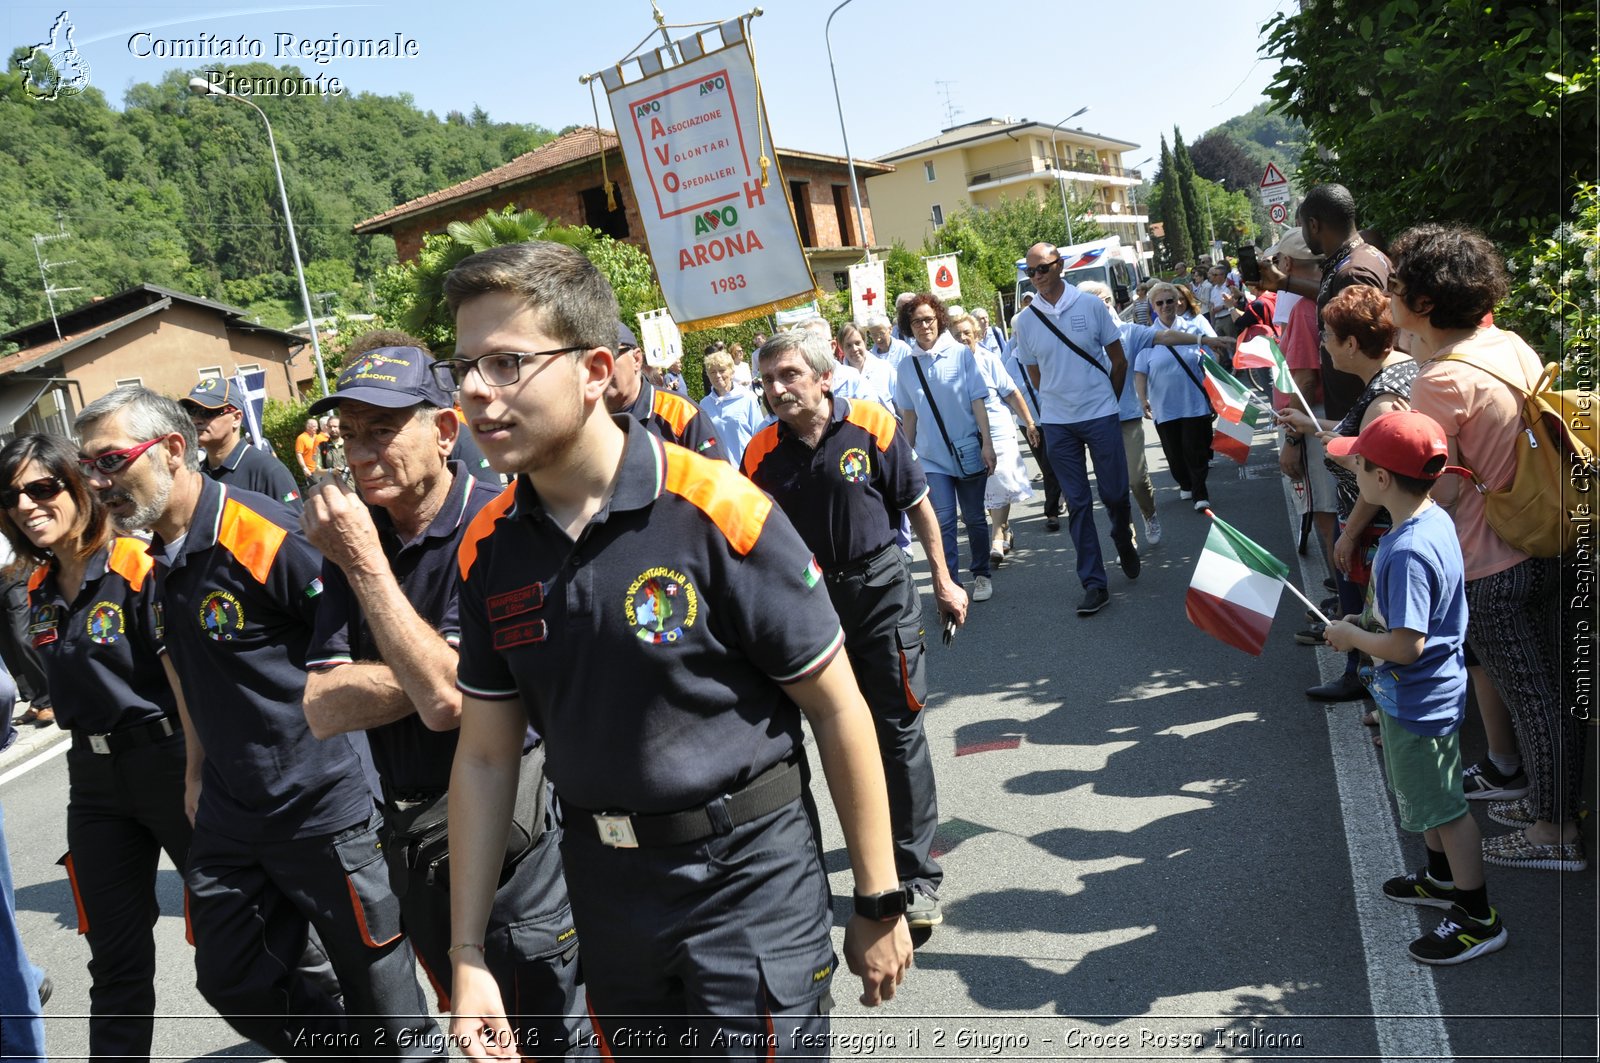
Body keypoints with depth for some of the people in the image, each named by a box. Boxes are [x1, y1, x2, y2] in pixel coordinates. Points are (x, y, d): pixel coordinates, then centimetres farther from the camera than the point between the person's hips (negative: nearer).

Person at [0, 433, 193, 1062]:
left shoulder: (138, 567, -15)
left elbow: (186, 681, -17)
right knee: (116, 957, 11)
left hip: (167, 762, -6)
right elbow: (67, 683, 16)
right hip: (94, 779, 6)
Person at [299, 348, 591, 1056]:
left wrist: (363, 561, -23)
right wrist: (432, 667, -19)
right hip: (410, 838, 7)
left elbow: (446, 699, -27)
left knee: (552, 1038, 8)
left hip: (512, 839, -6)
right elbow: (323, 711, -5)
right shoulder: (353, 536, 2)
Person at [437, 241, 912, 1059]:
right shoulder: (488, 549, -3)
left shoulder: (716, 513, -19)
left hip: (749, 875, -5)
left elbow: (837, 709, -11)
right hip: (604, 889, 5)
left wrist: (879, 904, -5)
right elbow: (485, 756, 5)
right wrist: (468, 955, 4)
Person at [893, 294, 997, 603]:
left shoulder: (961, 354, -3)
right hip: (931, 456, 1)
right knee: (943, 522, -6)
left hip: (967, 451, -1)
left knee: (974, 518, 10)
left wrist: (987, 443, -9)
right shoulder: (906, 366, 2)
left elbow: (977, 401, -4)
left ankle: (981, 575, 27)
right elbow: (909, 414, 9)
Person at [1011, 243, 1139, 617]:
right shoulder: (1026, 320, 1)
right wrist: (1059, 403, 11)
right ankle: (1094, 584, 9)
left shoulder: (1091, 305, -4)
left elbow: (1118, 360, 5)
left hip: (1101, 416, -1)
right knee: (1077, 503, 3)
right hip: (1057, 424, 1)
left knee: (1115, 493, 6)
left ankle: (1124, 542, 39)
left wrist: (1106, 401, 10)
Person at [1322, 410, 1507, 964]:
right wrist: (1368, 621, 5)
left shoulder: (1407, 552, -32)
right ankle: (1443, 878, 45)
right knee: (1431, 799, 26)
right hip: (1426, 694, 10)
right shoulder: (1434, 519, -2)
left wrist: (1351, 636, -16)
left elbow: (1406, 645, -31)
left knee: (1443, 806, 6)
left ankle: (1479, 918, 21)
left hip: (1418, 703, -10)